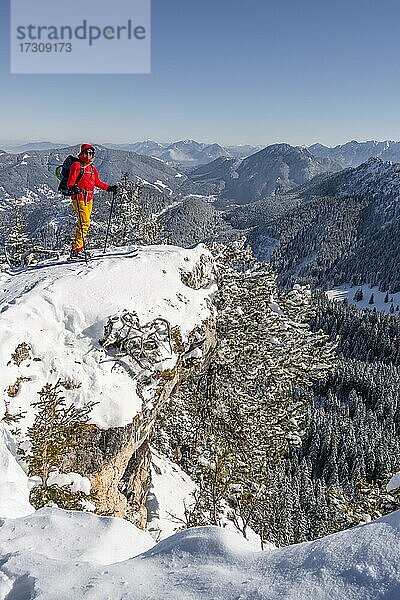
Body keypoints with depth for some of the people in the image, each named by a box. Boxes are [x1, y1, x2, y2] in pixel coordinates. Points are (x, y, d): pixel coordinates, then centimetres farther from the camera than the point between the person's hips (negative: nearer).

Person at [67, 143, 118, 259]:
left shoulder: (92, 168, 17)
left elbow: (97, 182, 29)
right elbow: (70, 182, -13)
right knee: (84, 222, -16)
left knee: (85, 223, 7)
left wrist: (109, 188, 27)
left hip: (89, 198, 8)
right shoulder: (77, 166, -6)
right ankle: (76, 250, -15)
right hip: (79, 197, -8)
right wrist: (73, 188, -34)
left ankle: (79, 247, 13)